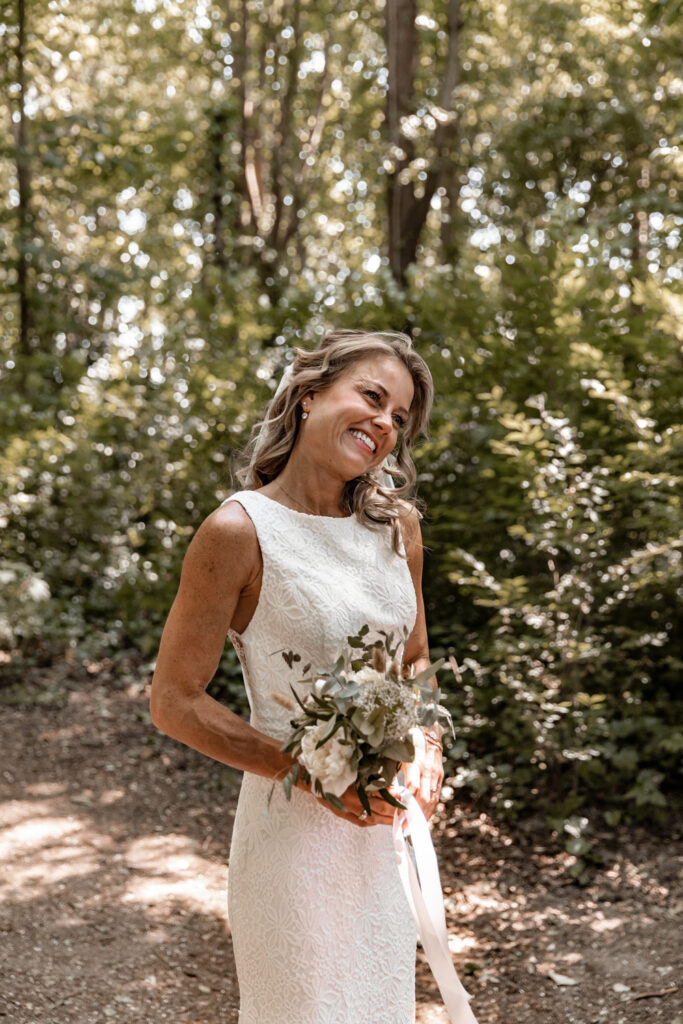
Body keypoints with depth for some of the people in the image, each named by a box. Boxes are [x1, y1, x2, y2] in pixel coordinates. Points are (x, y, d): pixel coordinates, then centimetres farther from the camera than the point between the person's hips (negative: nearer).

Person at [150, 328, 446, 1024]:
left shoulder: (397, 524, 1)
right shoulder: (240, 531, -17)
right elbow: (173, 702, -14)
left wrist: (426, 746, -6)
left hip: (390, 821, 6)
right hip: (295, 823, -6)